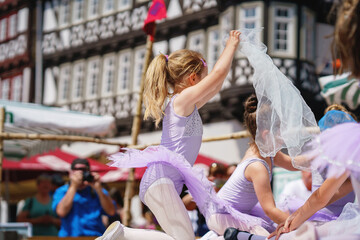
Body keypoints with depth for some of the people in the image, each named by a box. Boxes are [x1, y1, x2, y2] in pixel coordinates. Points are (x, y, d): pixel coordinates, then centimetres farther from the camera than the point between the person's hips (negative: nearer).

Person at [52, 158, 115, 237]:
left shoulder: (96, 191, 15)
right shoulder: (61, 191, 11)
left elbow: (111, 212, 2)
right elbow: (61, 212, -8)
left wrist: (98, 189, -6)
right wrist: (73, 187, -6)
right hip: (70, 236, -1)